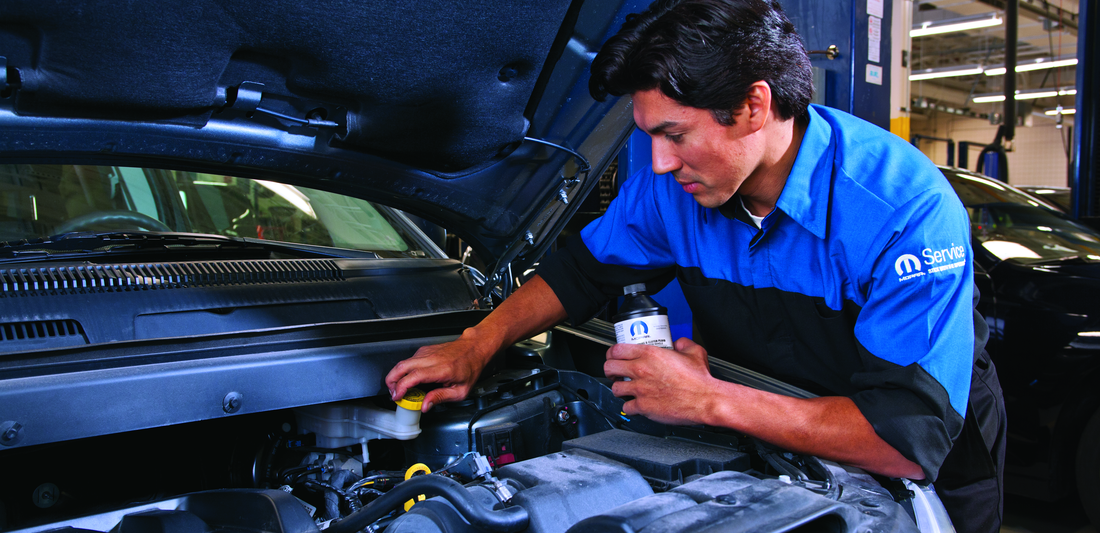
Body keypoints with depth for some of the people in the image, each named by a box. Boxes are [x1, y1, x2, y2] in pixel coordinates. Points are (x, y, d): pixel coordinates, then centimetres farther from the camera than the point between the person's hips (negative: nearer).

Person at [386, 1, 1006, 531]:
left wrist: (709, 400, -41)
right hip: (767, 452, 4)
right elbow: (583, 269, 2)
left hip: (931, 472, -4)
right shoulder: (670, 186, -16)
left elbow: (911, 442, -39)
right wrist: (477, 345, -9)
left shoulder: (908, 209, -35)